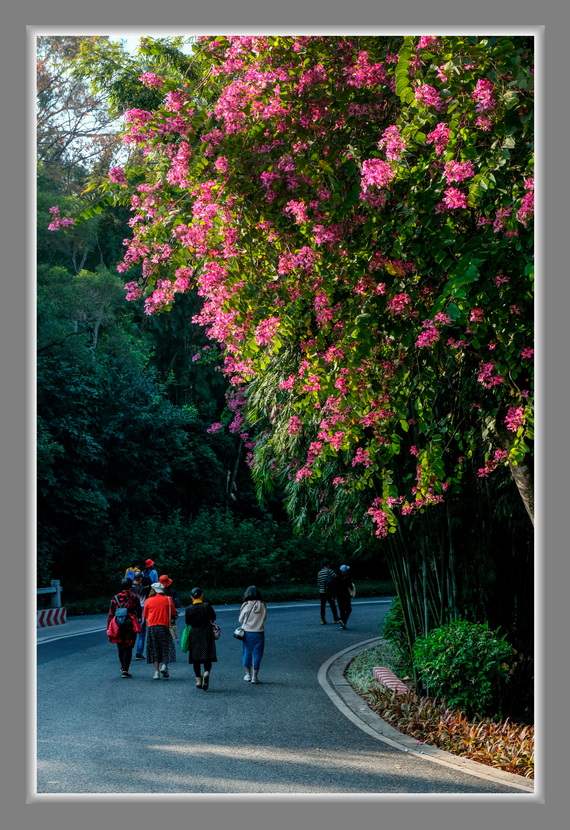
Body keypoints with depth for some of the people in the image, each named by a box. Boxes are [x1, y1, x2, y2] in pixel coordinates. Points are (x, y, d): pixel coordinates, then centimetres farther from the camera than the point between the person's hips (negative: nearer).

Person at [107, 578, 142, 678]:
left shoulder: (115, 598, 1)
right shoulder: (134, 597, -3)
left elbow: (111, 614, 0)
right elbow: (139, 613, 6)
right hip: (130, 627, -2)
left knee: (120, 648, 18)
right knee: (128, 648, 0)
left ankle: (123, 668, 33)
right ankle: (125, 670, -8)